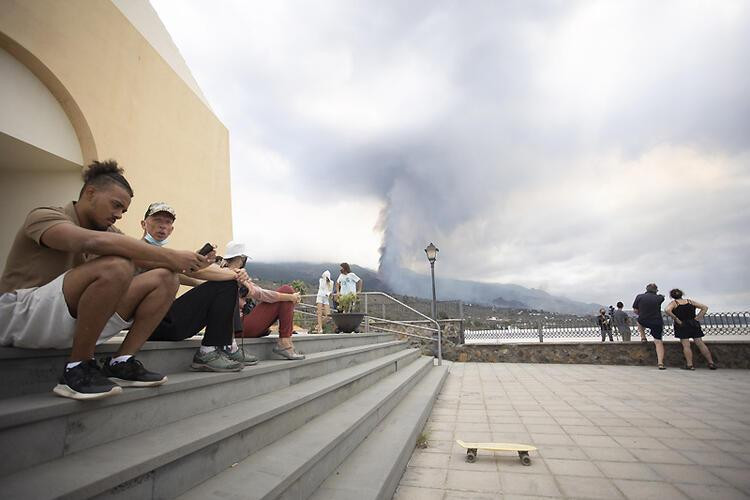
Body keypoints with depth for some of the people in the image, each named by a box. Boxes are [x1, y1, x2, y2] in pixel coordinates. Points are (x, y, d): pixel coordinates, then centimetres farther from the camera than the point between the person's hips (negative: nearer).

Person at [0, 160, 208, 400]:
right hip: (21, 316, -7)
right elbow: (94, 242, -30)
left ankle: (121, 363, -9)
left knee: (165, 278, -8)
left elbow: (146, 253, 0)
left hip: (75, 322, 7)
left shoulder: (108, 232, 14)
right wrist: (170, 256, -31)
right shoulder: (45, 216, -8)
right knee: (115, 267, -33)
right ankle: (77, 369, -19)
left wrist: (189, 261, -20)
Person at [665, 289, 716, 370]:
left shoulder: (673, 303, -4)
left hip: (681, 325, -4)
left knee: (686, 345, -4)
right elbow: (705, 307, 9)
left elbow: (667, 310, -23)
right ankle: (711, 363, 11)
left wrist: (676, 319, -14)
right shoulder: (690, 301, 9)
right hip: (694, 324, 4)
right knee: (700, 343, 8)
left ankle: (689, 365, -6)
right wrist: (698, 318, 4)